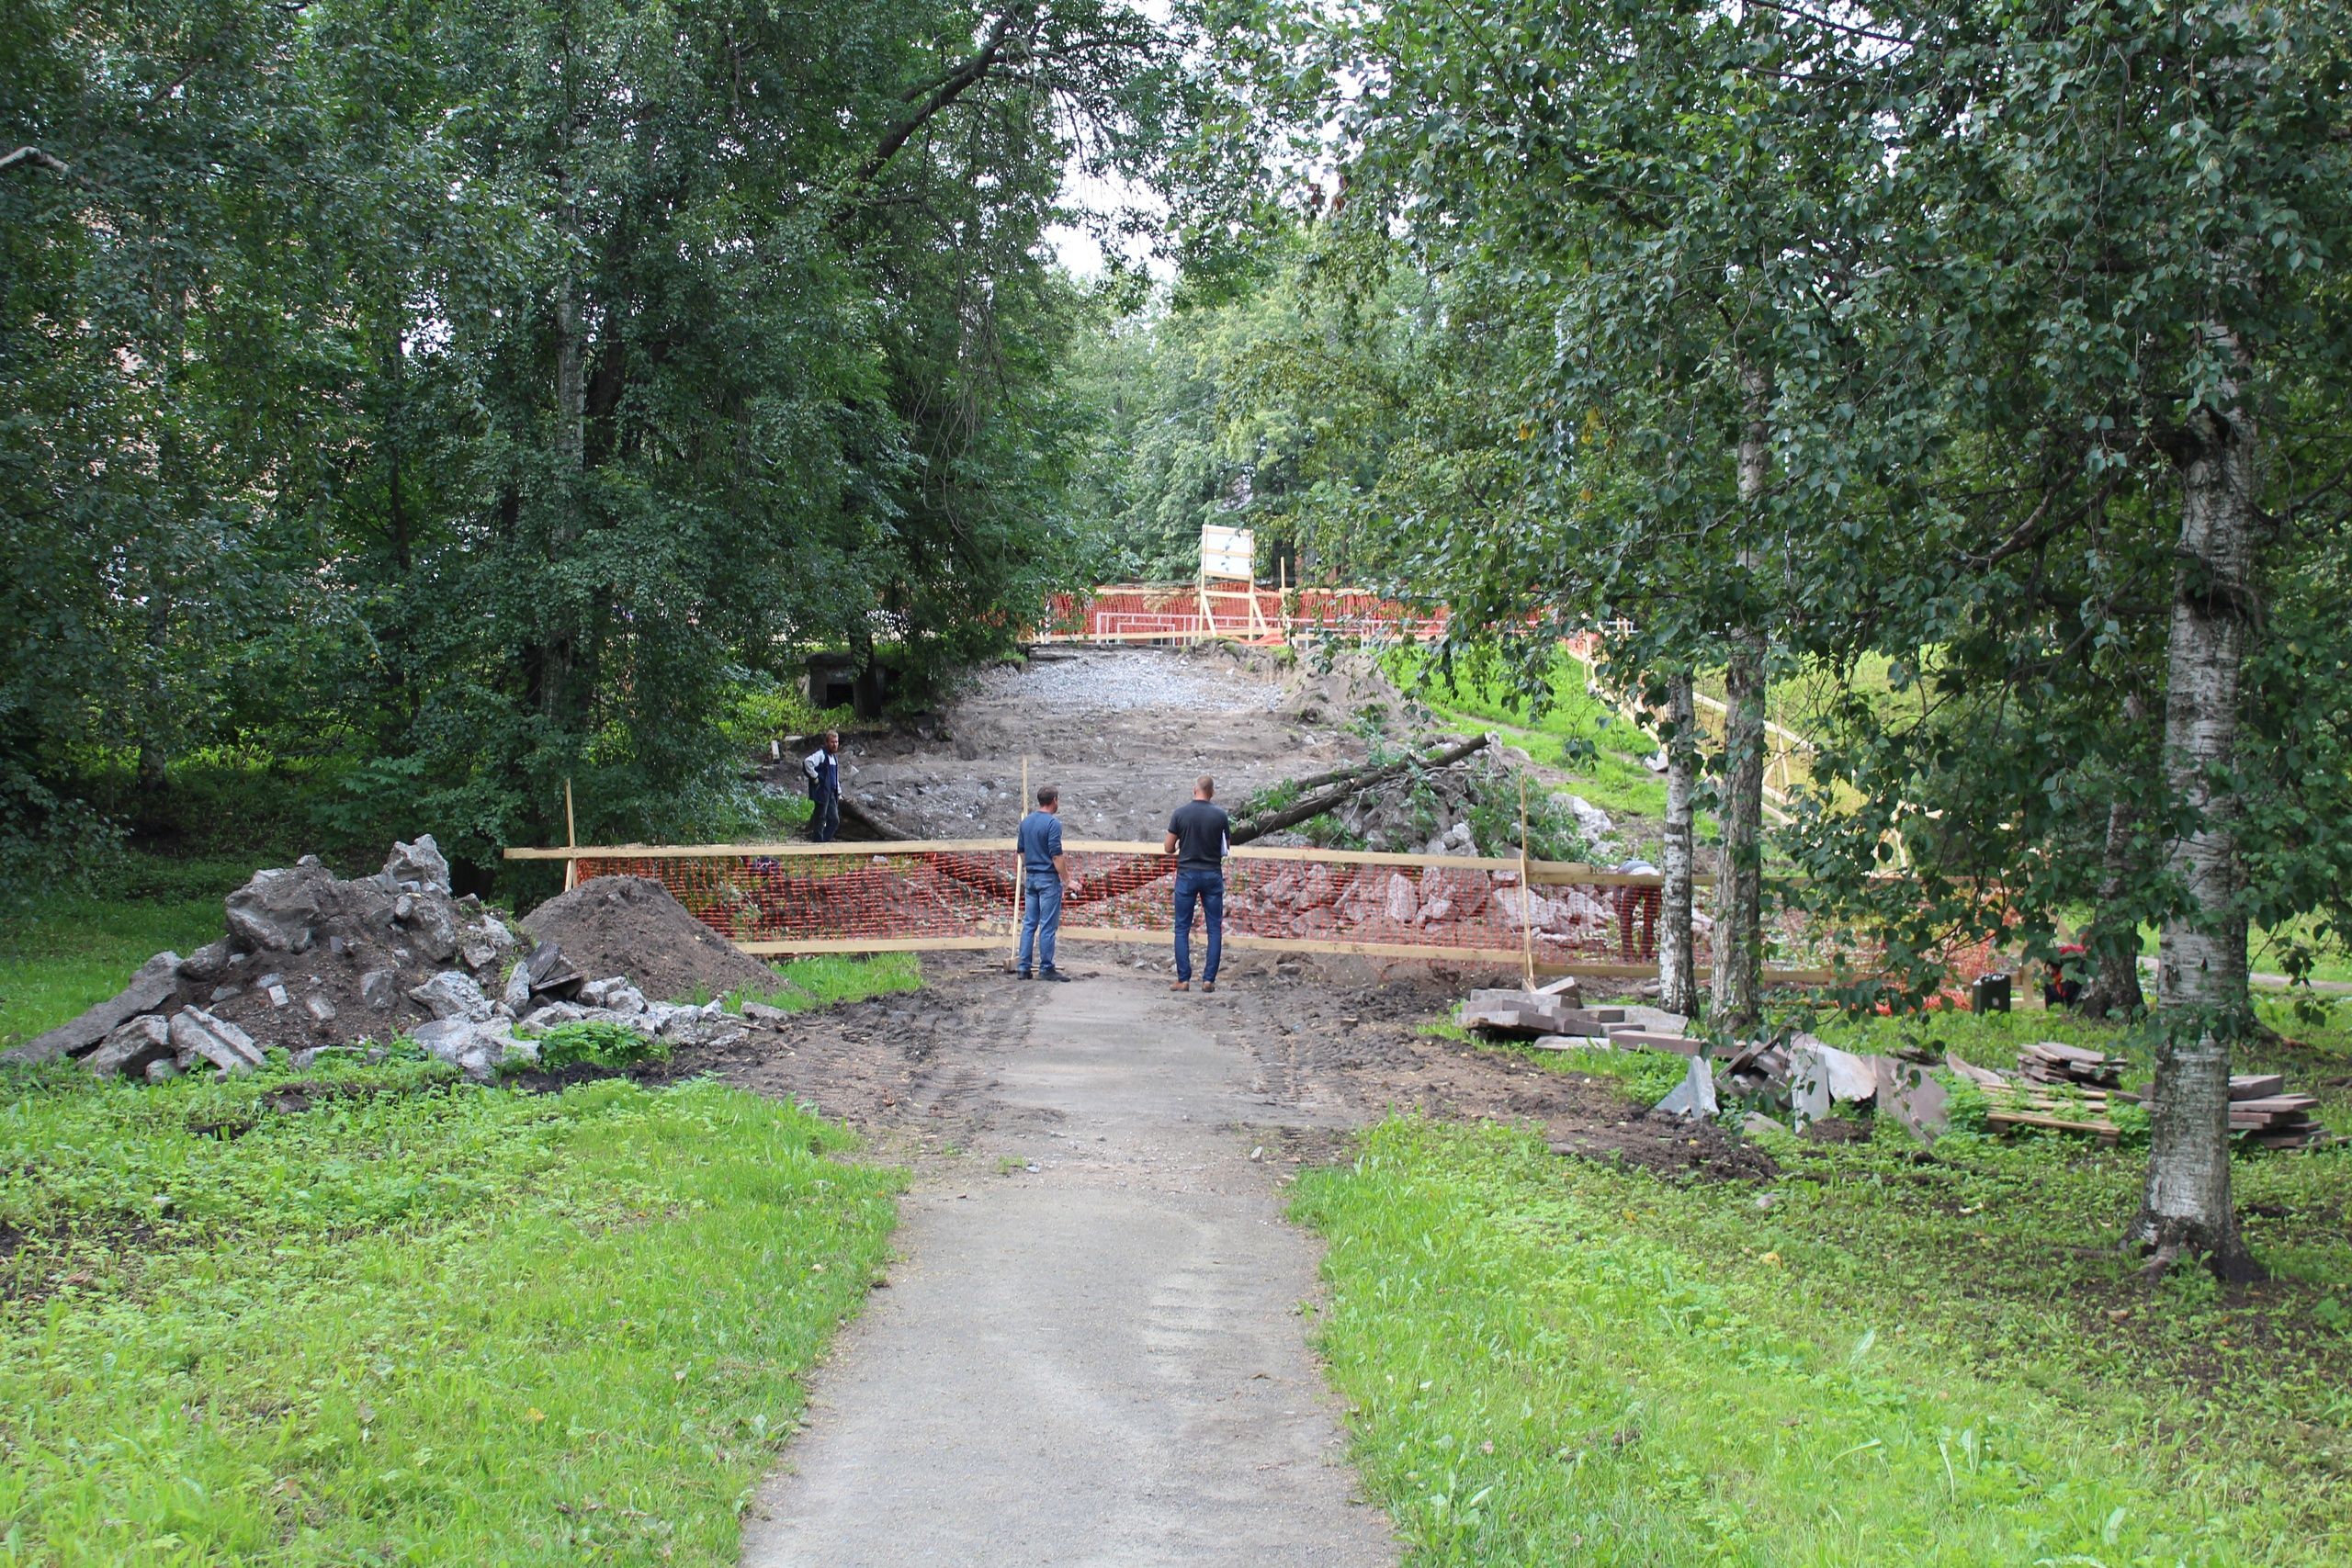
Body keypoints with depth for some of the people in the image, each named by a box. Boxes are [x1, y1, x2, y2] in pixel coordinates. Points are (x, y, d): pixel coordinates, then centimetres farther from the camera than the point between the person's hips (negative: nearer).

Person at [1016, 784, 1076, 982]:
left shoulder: (1026, 821, 9)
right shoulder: (1053, 823, -14)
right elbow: (1056, 855, -18)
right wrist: (1066, 880, -12)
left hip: (1030, 877, 7)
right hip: (1048, 878, -7)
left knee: (1029, 923, 9)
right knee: (1048, 926, -3)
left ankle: (1022, 967, 7)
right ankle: (1046, 968, -1)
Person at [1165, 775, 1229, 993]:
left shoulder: (1180, 813, -6)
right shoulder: (1220, 815, -4)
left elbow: (1169, 848, -2)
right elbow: (1226, 847, 6)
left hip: (1187, 874, -1)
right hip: (1212, 874, 1)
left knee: (1182, 929, 5)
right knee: (1215, 929, 7)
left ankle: (1183, 979, 1)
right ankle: (1209, 980, 3)